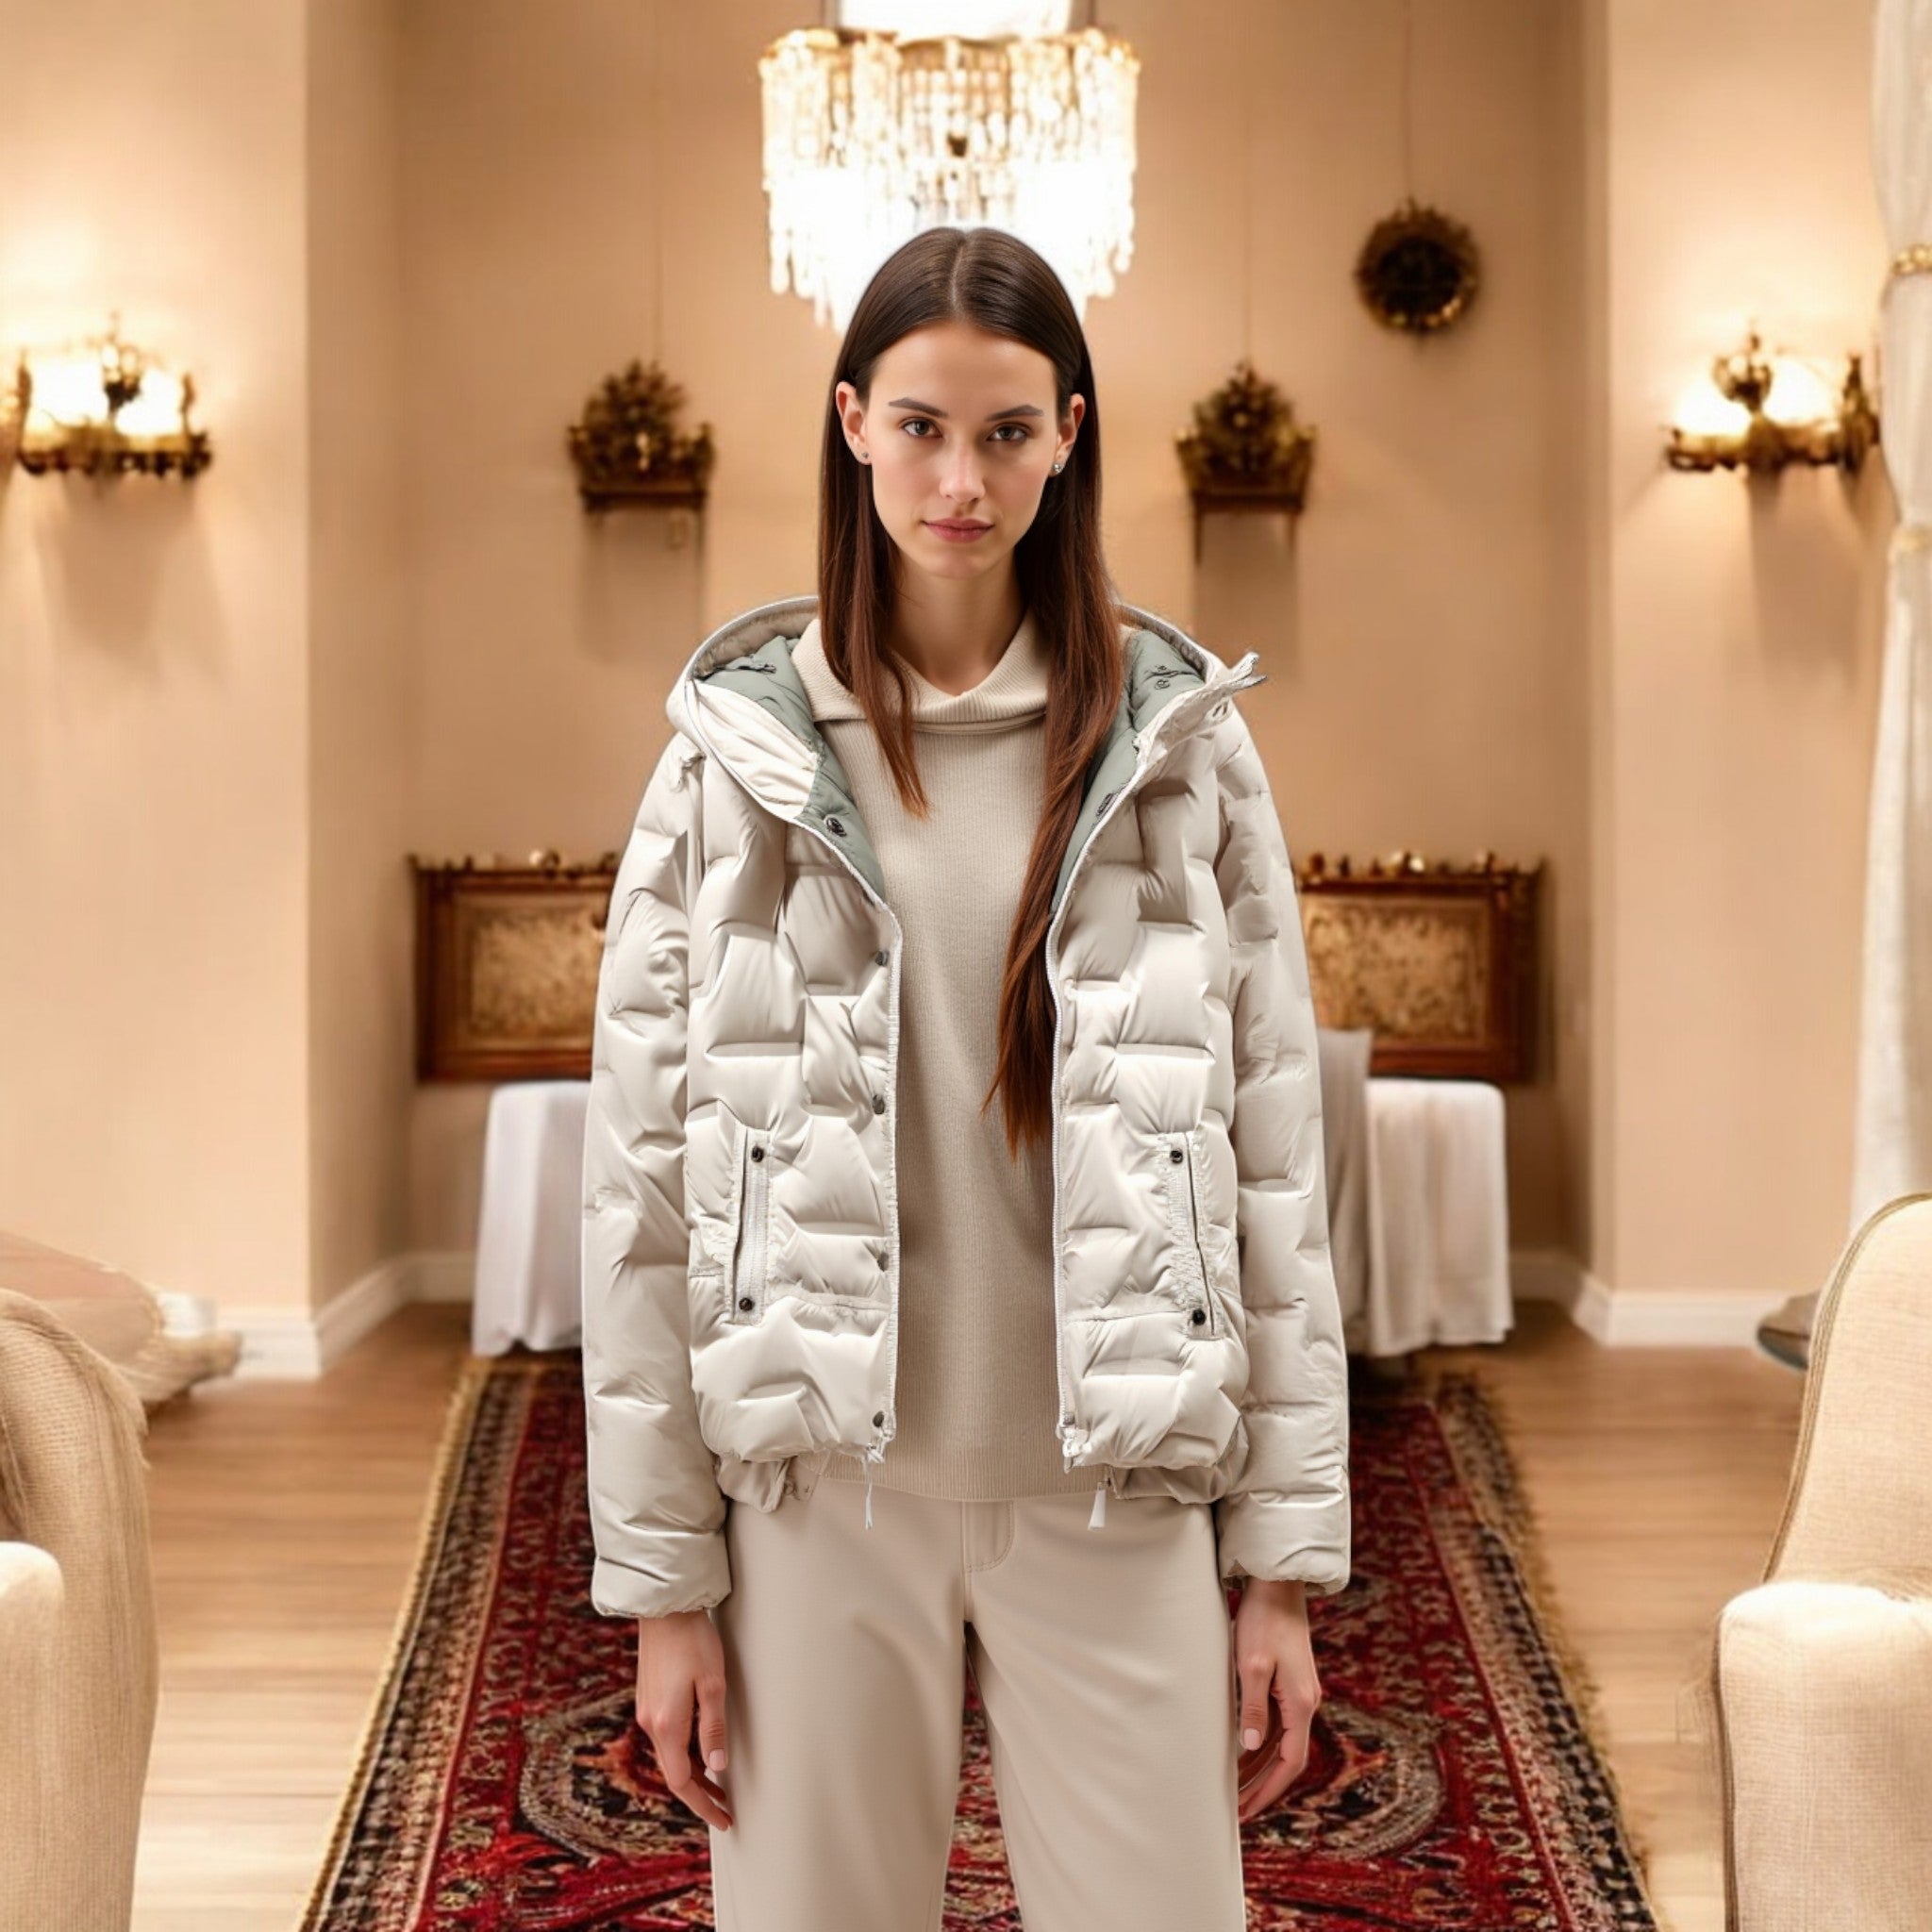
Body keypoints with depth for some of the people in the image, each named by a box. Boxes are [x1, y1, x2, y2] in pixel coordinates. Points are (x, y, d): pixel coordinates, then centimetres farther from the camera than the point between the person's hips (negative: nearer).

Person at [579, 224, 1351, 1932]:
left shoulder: (1180, 743, 2)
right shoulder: (738, 751, 0)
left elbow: (1274, 1158, 2)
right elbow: (643, 1171, 0)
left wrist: (1289, 1555, -1)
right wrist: (659, 1573, -2)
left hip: (1115, 1489, 0)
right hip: (824, 1486, 0)